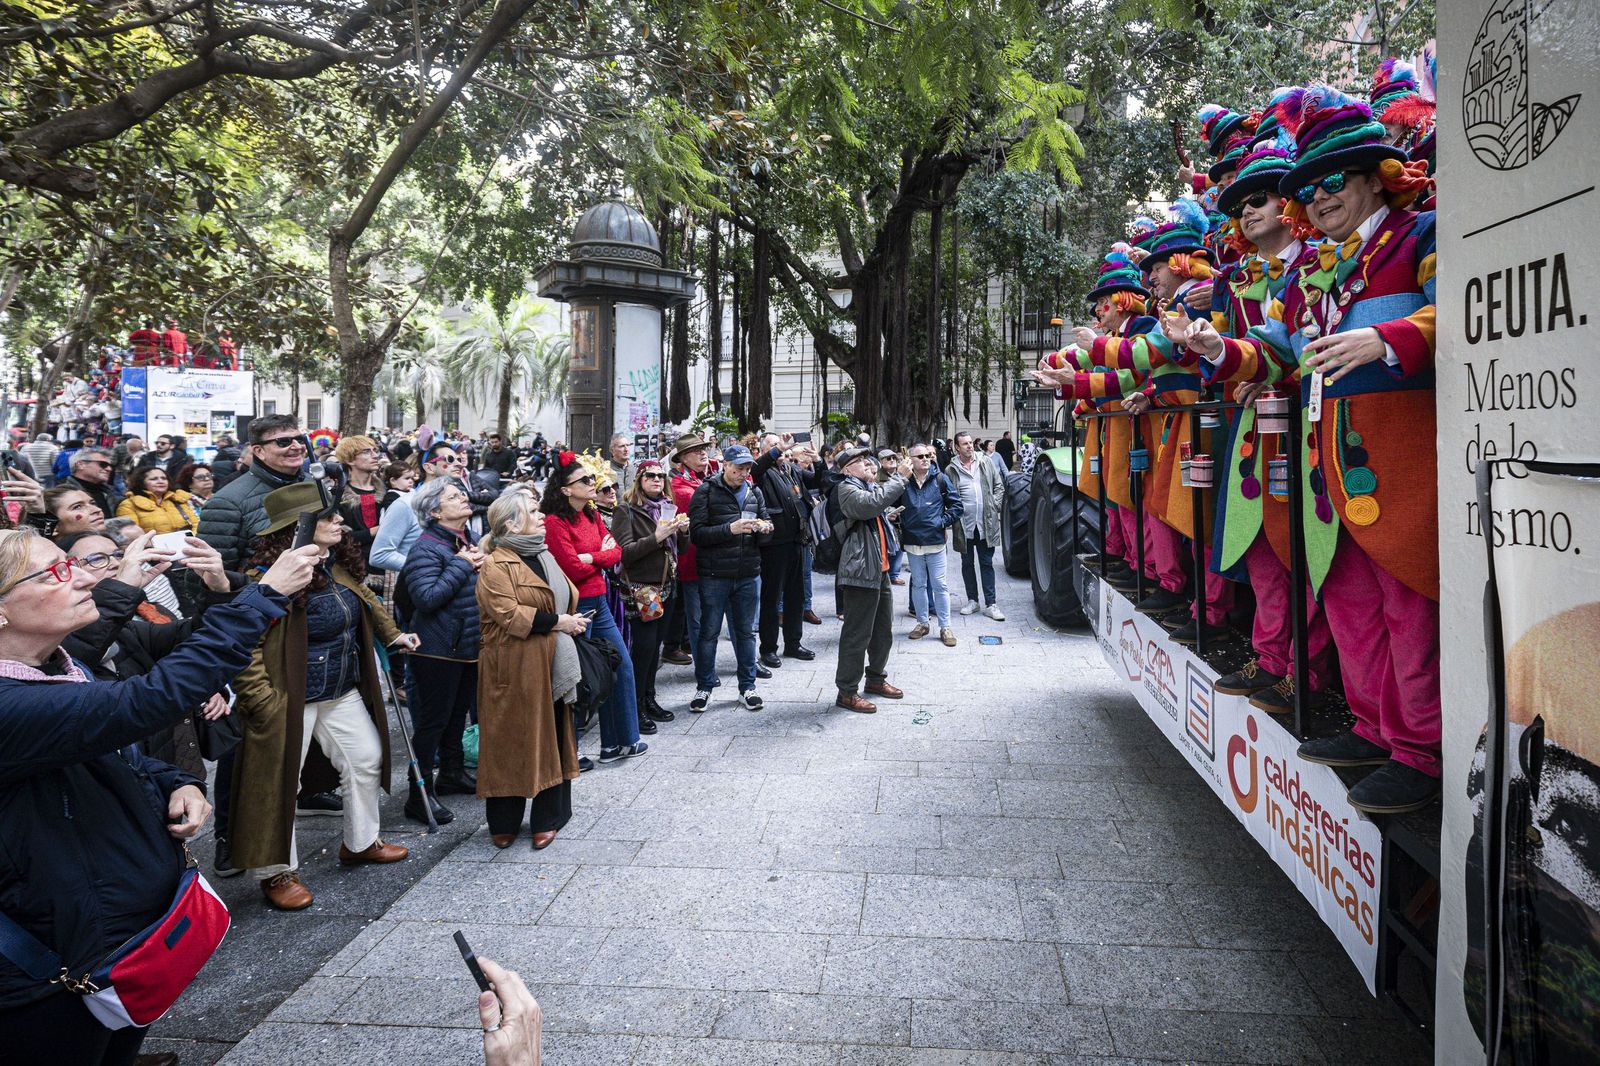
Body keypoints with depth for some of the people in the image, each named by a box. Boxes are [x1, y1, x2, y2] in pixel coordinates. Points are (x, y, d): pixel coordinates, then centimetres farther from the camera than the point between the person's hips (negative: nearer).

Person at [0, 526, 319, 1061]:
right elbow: (146, 702, -40)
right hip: (60, 973, -9)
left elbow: (120, 753, 16)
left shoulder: (64, 671, 3)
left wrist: (178, 785, -6)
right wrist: (264, 596, -36)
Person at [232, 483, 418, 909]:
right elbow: (246, 648, -23)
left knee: (367, 760, 16)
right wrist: (265, 704, -24)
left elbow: (364, 601, 24)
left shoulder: (338, 566, 3)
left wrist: (392, 634, 30)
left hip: (344, 693, 8)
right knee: (279, 782, 5)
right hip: (291, 699, -8)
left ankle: (360, 842, 36)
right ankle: (276, 872, 23)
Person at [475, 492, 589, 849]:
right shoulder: (496, 565, -12)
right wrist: (557, 622, -18)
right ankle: (504, 823, 17)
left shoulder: (543, 557, 16)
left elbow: (567, 598, 25)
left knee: (552, 741, 11)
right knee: (510, 743, 2)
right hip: (513, 670, -8)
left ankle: (547, 819, 22)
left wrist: (572, 622, 5)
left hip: (551, 667, 8)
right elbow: (508, 614, -22)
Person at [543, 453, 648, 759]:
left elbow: (616, 552, 4)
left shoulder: (592, 515, 10)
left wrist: (590, 557, -14)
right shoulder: (554, 522, -16)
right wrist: (602, 555, -3)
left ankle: (620, 741, 26)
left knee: (621, 666, 13)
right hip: (575, 606, -9)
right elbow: (573, 569, -20)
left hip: (598, 602, 9)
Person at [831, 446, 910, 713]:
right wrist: (899, 476, -22)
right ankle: (847, 692, 4)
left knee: (883, 631, 20)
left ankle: (876, 678, 36)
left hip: (879, 570, 10)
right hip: (860, 571, -10)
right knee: (857, 635, -4)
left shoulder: (870, 486, 17)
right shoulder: (847, 489, -12)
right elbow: (872, 503, -29)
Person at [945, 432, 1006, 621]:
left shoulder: (986, 463, 4)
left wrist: (994, 504, -1)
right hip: (964, 525, 0)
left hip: (986, 523, 0)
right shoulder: (950, 470, -2)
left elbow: (999, 486, 9)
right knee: (967, 564, 11)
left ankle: (990, 604, 7)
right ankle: (972, 601, 23)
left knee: (987, 564, 4)